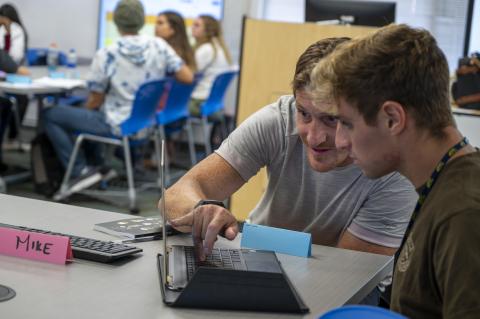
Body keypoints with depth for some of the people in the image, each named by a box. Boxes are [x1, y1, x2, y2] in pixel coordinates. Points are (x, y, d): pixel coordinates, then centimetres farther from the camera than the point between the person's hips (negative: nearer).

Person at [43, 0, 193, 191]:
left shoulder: (106, 55, -17)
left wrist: (83, 111, 13)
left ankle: (81, 171, 0)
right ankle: (97, 166, 29)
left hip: (116, 125, -6)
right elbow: (188, 78, -6)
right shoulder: (159, 46, -7)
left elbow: (95, 101, -9)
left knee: (50, 115, 6)